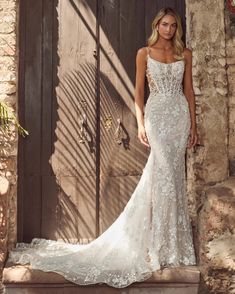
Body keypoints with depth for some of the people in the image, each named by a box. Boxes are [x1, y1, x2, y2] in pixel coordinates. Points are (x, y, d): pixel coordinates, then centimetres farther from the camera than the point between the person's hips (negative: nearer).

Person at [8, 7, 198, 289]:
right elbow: (139, 90, 2)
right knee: (166, 173, -10)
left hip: (180, 114, 3)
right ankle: (163, 244, 0)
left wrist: (193, 124, 6)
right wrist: (140, 123, -7)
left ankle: (168, 240, 14)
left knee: (171, 173, 3)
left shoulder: (185, 53, 12)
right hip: (157, 114, -3)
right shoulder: (144, 53, 4)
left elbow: (189, 89, 11)